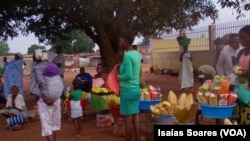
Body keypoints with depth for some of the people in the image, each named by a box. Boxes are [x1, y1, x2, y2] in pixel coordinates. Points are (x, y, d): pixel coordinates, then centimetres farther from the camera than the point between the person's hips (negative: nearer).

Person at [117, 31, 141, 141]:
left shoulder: (127, 55, -17)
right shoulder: (137, 54, 10)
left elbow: (128, 75, -22)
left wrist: (118, 76, -6)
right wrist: (122, 69, 13)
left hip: (128, 90, -9)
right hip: (136, 89, 9)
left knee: (128, 119, 1)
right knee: (135, 117, 13)